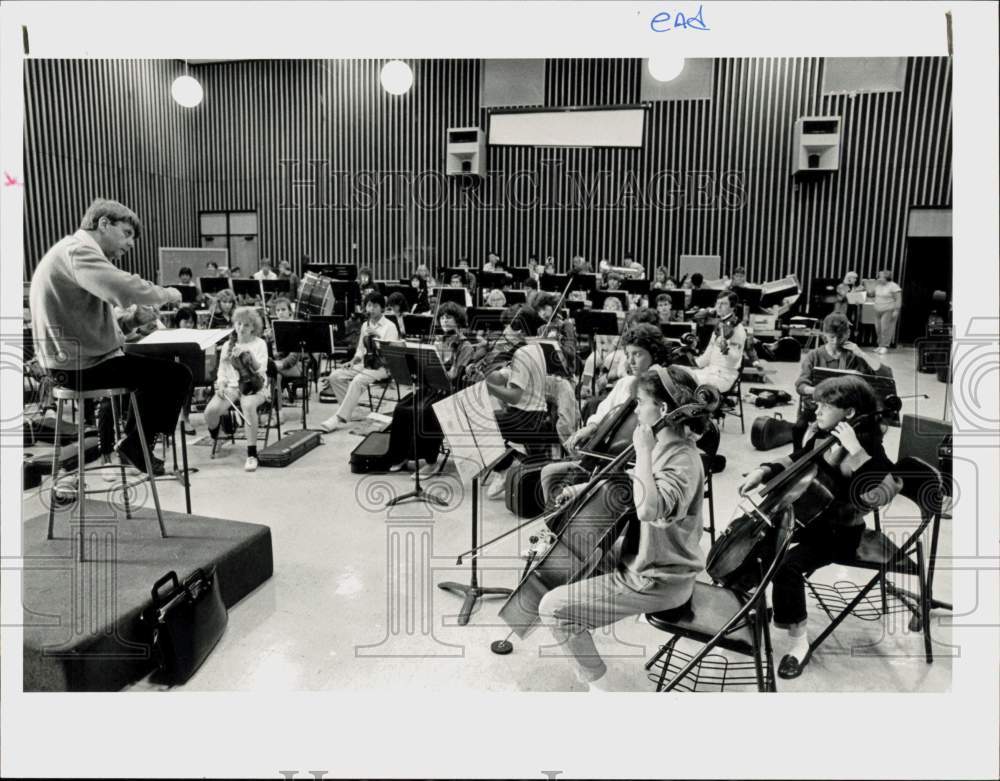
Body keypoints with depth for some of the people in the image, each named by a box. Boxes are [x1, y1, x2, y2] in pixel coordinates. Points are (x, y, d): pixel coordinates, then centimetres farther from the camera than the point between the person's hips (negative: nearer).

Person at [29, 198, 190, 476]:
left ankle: (132, 437, 27)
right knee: (178, 375, -9)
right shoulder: (78, 249, -15)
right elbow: (126, 289, -34)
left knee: (157, 366, 26)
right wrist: (166, 293, -15)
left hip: (75, 359, 11)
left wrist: (134, 320, -3)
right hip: (81, 366, -11)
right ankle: (135, 443, 5)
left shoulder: (76, 252, 19)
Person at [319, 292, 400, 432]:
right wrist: (353, 361, 2)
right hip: (364, 364, 7)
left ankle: (340, 418, -32)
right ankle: (348, 410, -6)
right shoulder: (365, 325, 15)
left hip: (381, 366, -7)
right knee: (335, 376, -13)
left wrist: (377, 335, -26)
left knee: (358, 381, -33)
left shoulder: (389, 326, -4)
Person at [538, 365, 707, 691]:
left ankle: (598, 684, 3)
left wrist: (643, 451, -33)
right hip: (651, 561, 10)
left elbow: (647, 508, -43)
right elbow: (634, 484, 18)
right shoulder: (667, 445, 3)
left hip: (657, 582, -10)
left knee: (553, 607, -13)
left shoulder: (683, 460, -26)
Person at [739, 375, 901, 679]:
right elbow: (796, 461, 16)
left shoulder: (866, 448, -22)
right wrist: (764, 471, 0)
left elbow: (879, 495, -38)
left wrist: (855, 451, -39)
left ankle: (798, 640, -8)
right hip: (808, 515, 8)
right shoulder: (819, 432, -1)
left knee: (788, 564, -27)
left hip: (839, 531, -8)